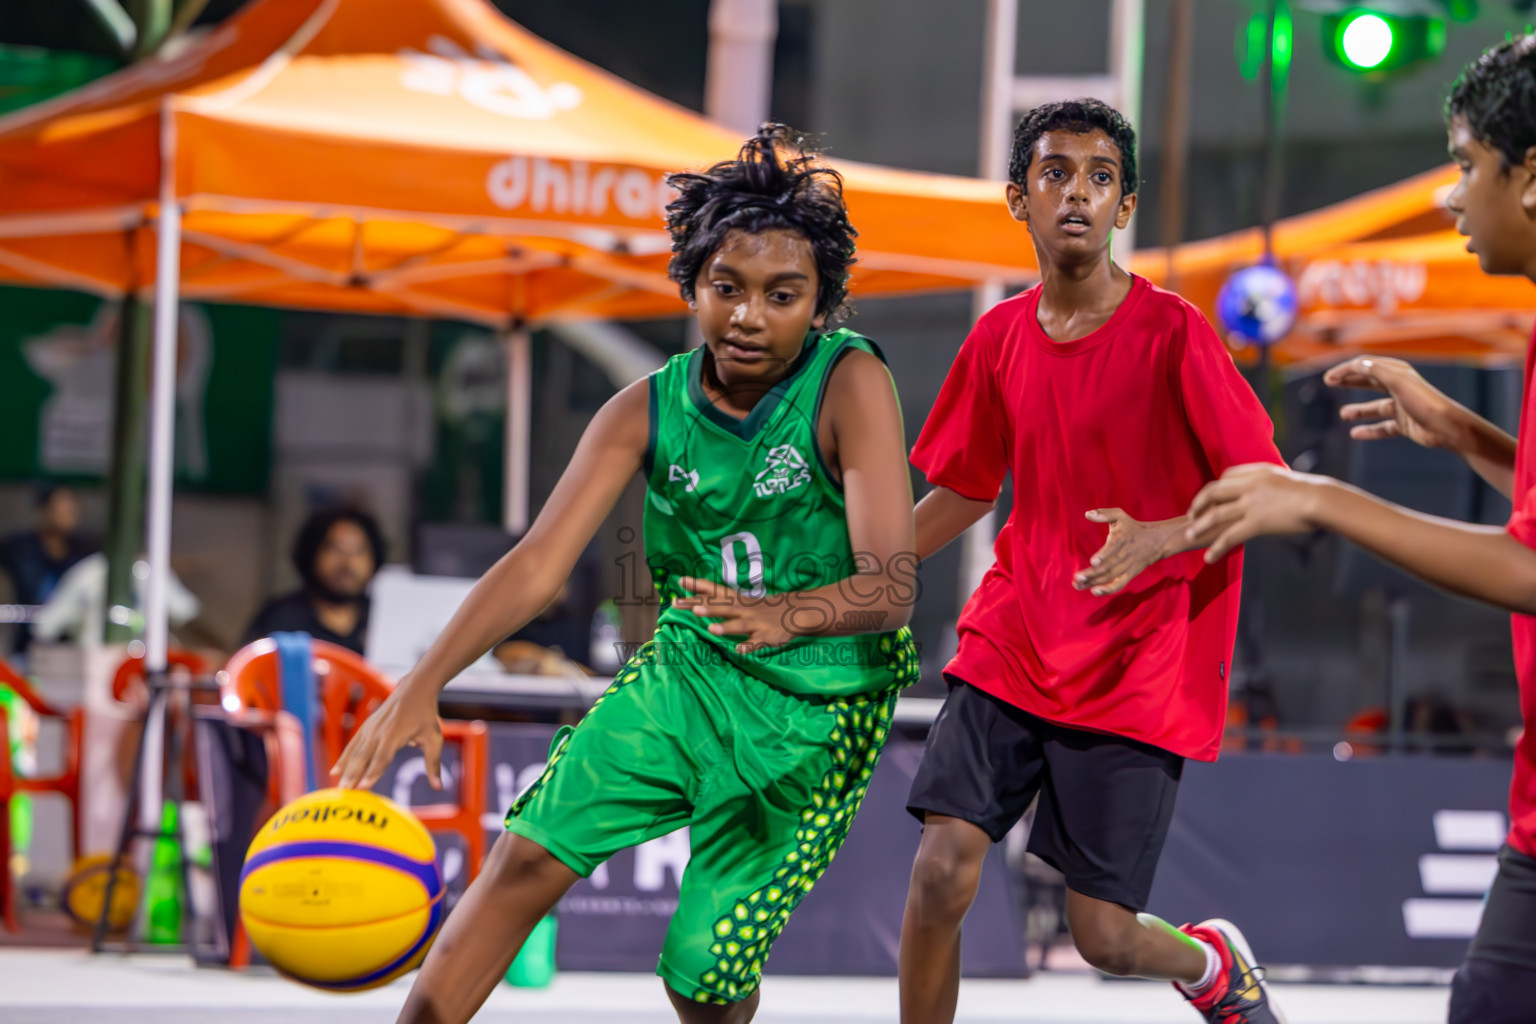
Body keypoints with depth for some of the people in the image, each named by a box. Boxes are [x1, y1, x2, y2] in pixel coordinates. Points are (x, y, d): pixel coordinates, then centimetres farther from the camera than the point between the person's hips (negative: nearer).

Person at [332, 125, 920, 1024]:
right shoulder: (650, 410, -7)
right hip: (687, 672, 4)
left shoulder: (851, 385, -19)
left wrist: (785, 616, -49)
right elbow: (540, 562, -13)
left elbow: (893, 587, -27)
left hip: (817, 709, -4)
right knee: (530, 855, -14)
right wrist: (421, 688, -27)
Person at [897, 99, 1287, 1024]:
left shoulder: (1172, 332, -10)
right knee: (941, 875, -13)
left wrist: (1160, 538, -28)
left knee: (1103, 937, -3)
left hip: (1138, 674, -4)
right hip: (1011, 651, 4)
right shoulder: (1001, 338, 5)